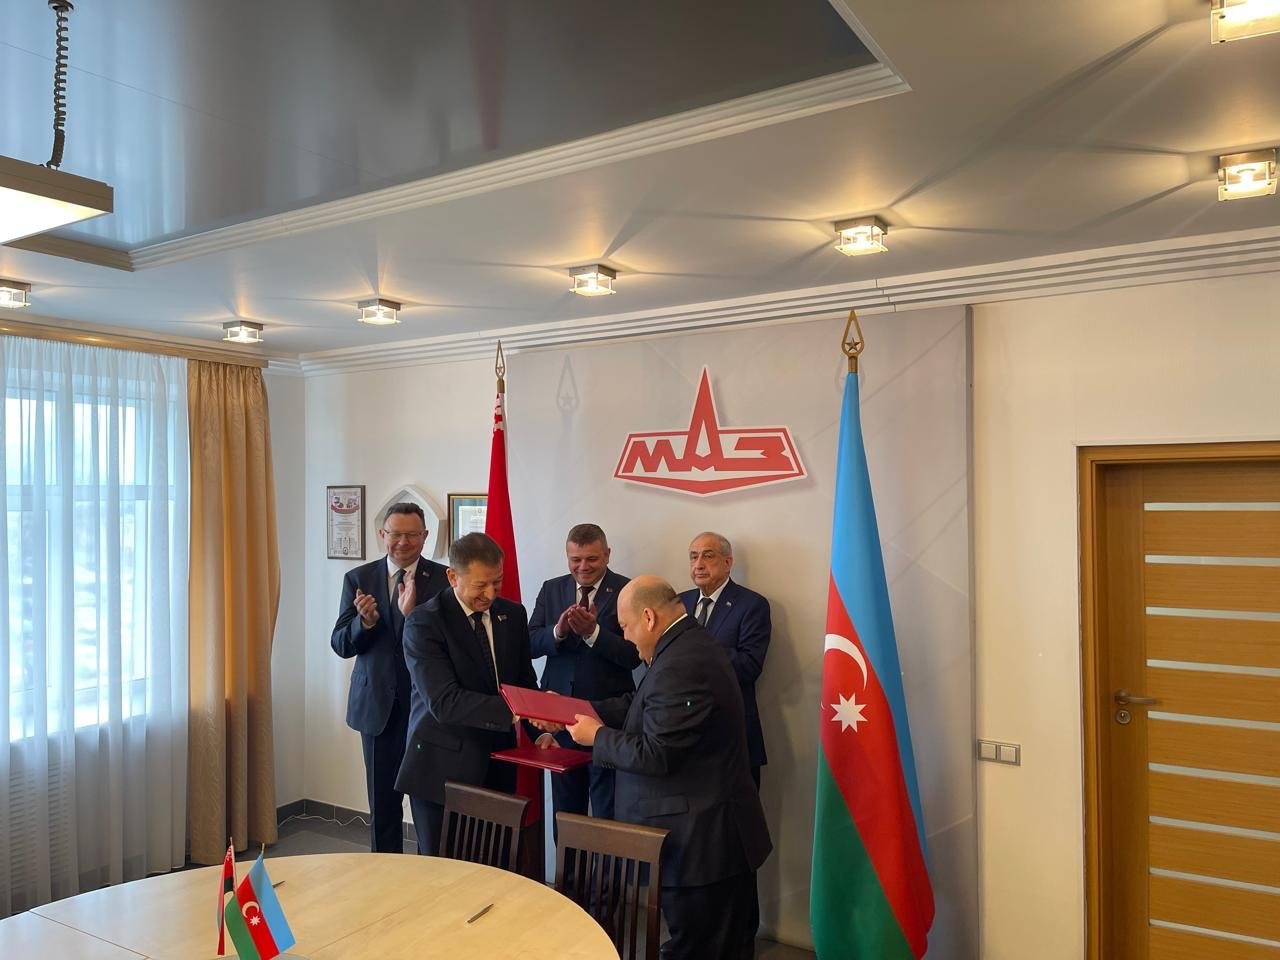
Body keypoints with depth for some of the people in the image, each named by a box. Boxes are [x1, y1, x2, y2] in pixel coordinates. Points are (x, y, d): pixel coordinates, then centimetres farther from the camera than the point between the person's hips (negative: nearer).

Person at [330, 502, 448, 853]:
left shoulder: (443, 579, -5)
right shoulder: (358, 579, 3)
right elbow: (340, 645, 0)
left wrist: (412, 613, -26)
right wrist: (365, 622, -19)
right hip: (378, 705, 2)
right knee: (382, 801, 13)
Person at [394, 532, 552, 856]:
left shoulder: (513, 615, 4)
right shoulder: (424, 623, -14)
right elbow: (444, 702, -24)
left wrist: (540, 729, -5)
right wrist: (512, 710, -34)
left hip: (498, 766, 5)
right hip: (443, 768, -4)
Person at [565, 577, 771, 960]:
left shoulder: (680, 666, -27)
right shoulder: (688, 644, 7)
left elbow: (654, 755, -26)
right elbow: (641, 705, 12)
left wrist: (597, 735, -11)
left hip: (700, 840, -10)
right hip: (708, 831, 10)